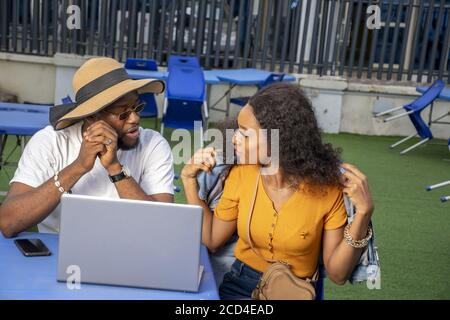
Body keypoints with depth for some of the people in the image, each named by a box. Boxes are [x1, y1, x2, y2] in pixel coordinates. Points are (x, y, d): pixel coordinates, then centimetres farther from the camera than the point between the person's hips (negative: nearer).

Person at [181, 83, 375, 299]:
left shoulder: (326, 187, -14)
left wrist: (363, 212, -22)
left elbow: (337, 274, -11)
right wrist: (190, 178, -3)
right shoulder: (241, 174, -5)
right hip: (238, 285, 1)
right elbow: (211, 240, 3)